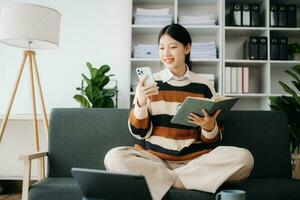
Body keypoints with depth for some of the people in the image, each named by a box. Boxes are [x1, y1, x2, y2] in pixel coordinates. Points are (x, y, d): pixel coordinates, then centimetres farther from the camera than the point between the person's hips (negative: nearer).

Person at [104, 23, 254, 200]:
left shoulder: (204, 86, 4)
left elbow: (212, 140, 6)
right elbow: (140, 133, -1)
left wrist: (210, 128, -17)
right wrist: (140, 103, -18)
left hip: (195, 159, 1)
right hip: (154, 157, 0)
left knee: (243, 158, -23)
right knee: (114, 157, -28)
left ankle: (161, 179, -16)